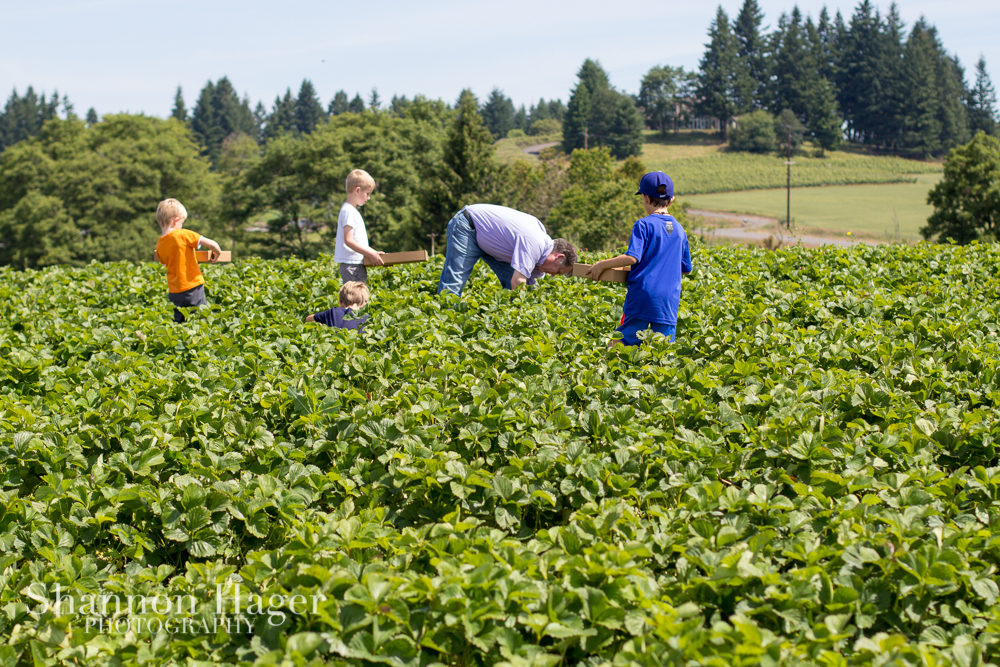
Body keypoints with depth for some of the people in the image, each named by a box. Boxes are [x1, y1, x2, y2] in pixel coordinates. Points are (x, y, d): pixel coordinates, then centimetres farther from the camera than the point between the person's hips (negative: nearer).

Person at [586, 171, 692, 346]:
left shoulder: (643, 225, -5)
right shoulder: (679, 229, 12)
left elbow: (632, 257, -15)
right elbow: (686, 268, 17)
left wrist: (602, 265, -4)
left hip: (643, 296, -5)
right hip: (669, 301, 5)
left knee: (619, 345, -2)